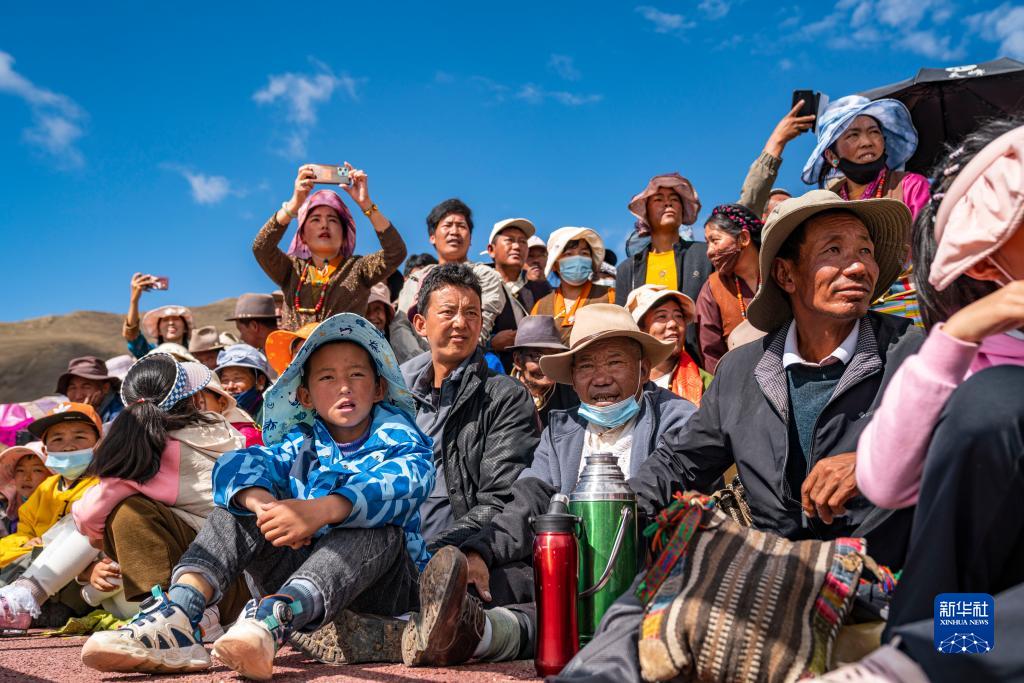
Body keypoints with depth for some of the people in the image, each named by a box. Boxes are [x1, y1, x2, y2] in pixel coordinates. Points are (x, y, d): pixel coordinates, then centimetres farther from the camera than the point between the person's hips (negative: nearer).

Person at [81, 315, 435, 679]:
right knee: (240, 507, -11)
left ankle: (273, 621, -55)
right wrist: (264, 504, -35)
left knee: (382, 530, -33)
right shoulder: (303, 442, 10)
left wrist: (322, 510, -44)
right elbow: (235, 465, -11)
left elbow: (404, 480, -26)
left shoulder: (397, 438, 0)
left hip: (382, 586, -3)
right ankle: (176, 617, -34)